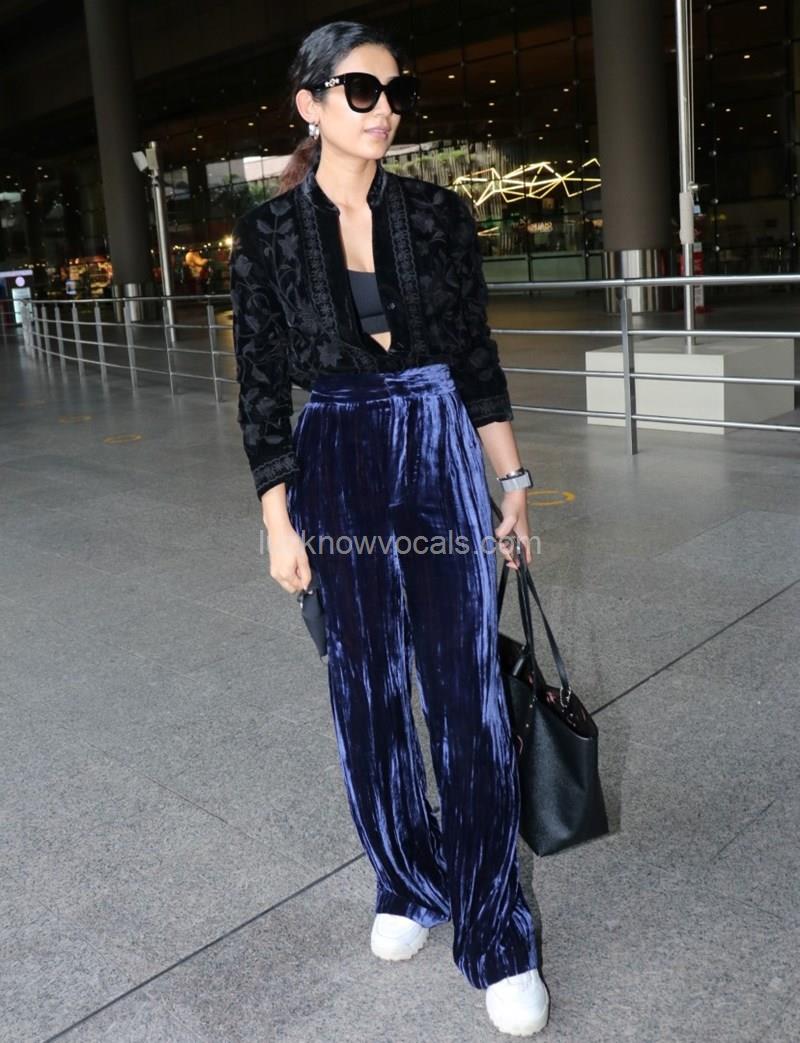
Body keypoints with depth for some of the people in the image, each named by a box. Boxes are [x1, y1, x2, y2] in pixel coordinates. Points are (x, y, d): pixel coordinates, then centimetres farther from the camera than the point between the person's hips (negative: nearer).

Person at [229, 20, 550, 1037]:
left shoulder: (440, 214, 2)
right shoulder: (266, 232, -1)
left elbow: (478, 356, 7)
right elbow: (261, 388, 0)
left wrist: (513, 480, 6)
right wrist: (279, 523, -3)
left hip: (443, 460, 0)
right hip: (337, 471, 0)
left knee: (467, 698, 0)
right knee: (368, 694, 11)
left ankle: (497, 935, 14)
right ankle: (408, 884, 33)